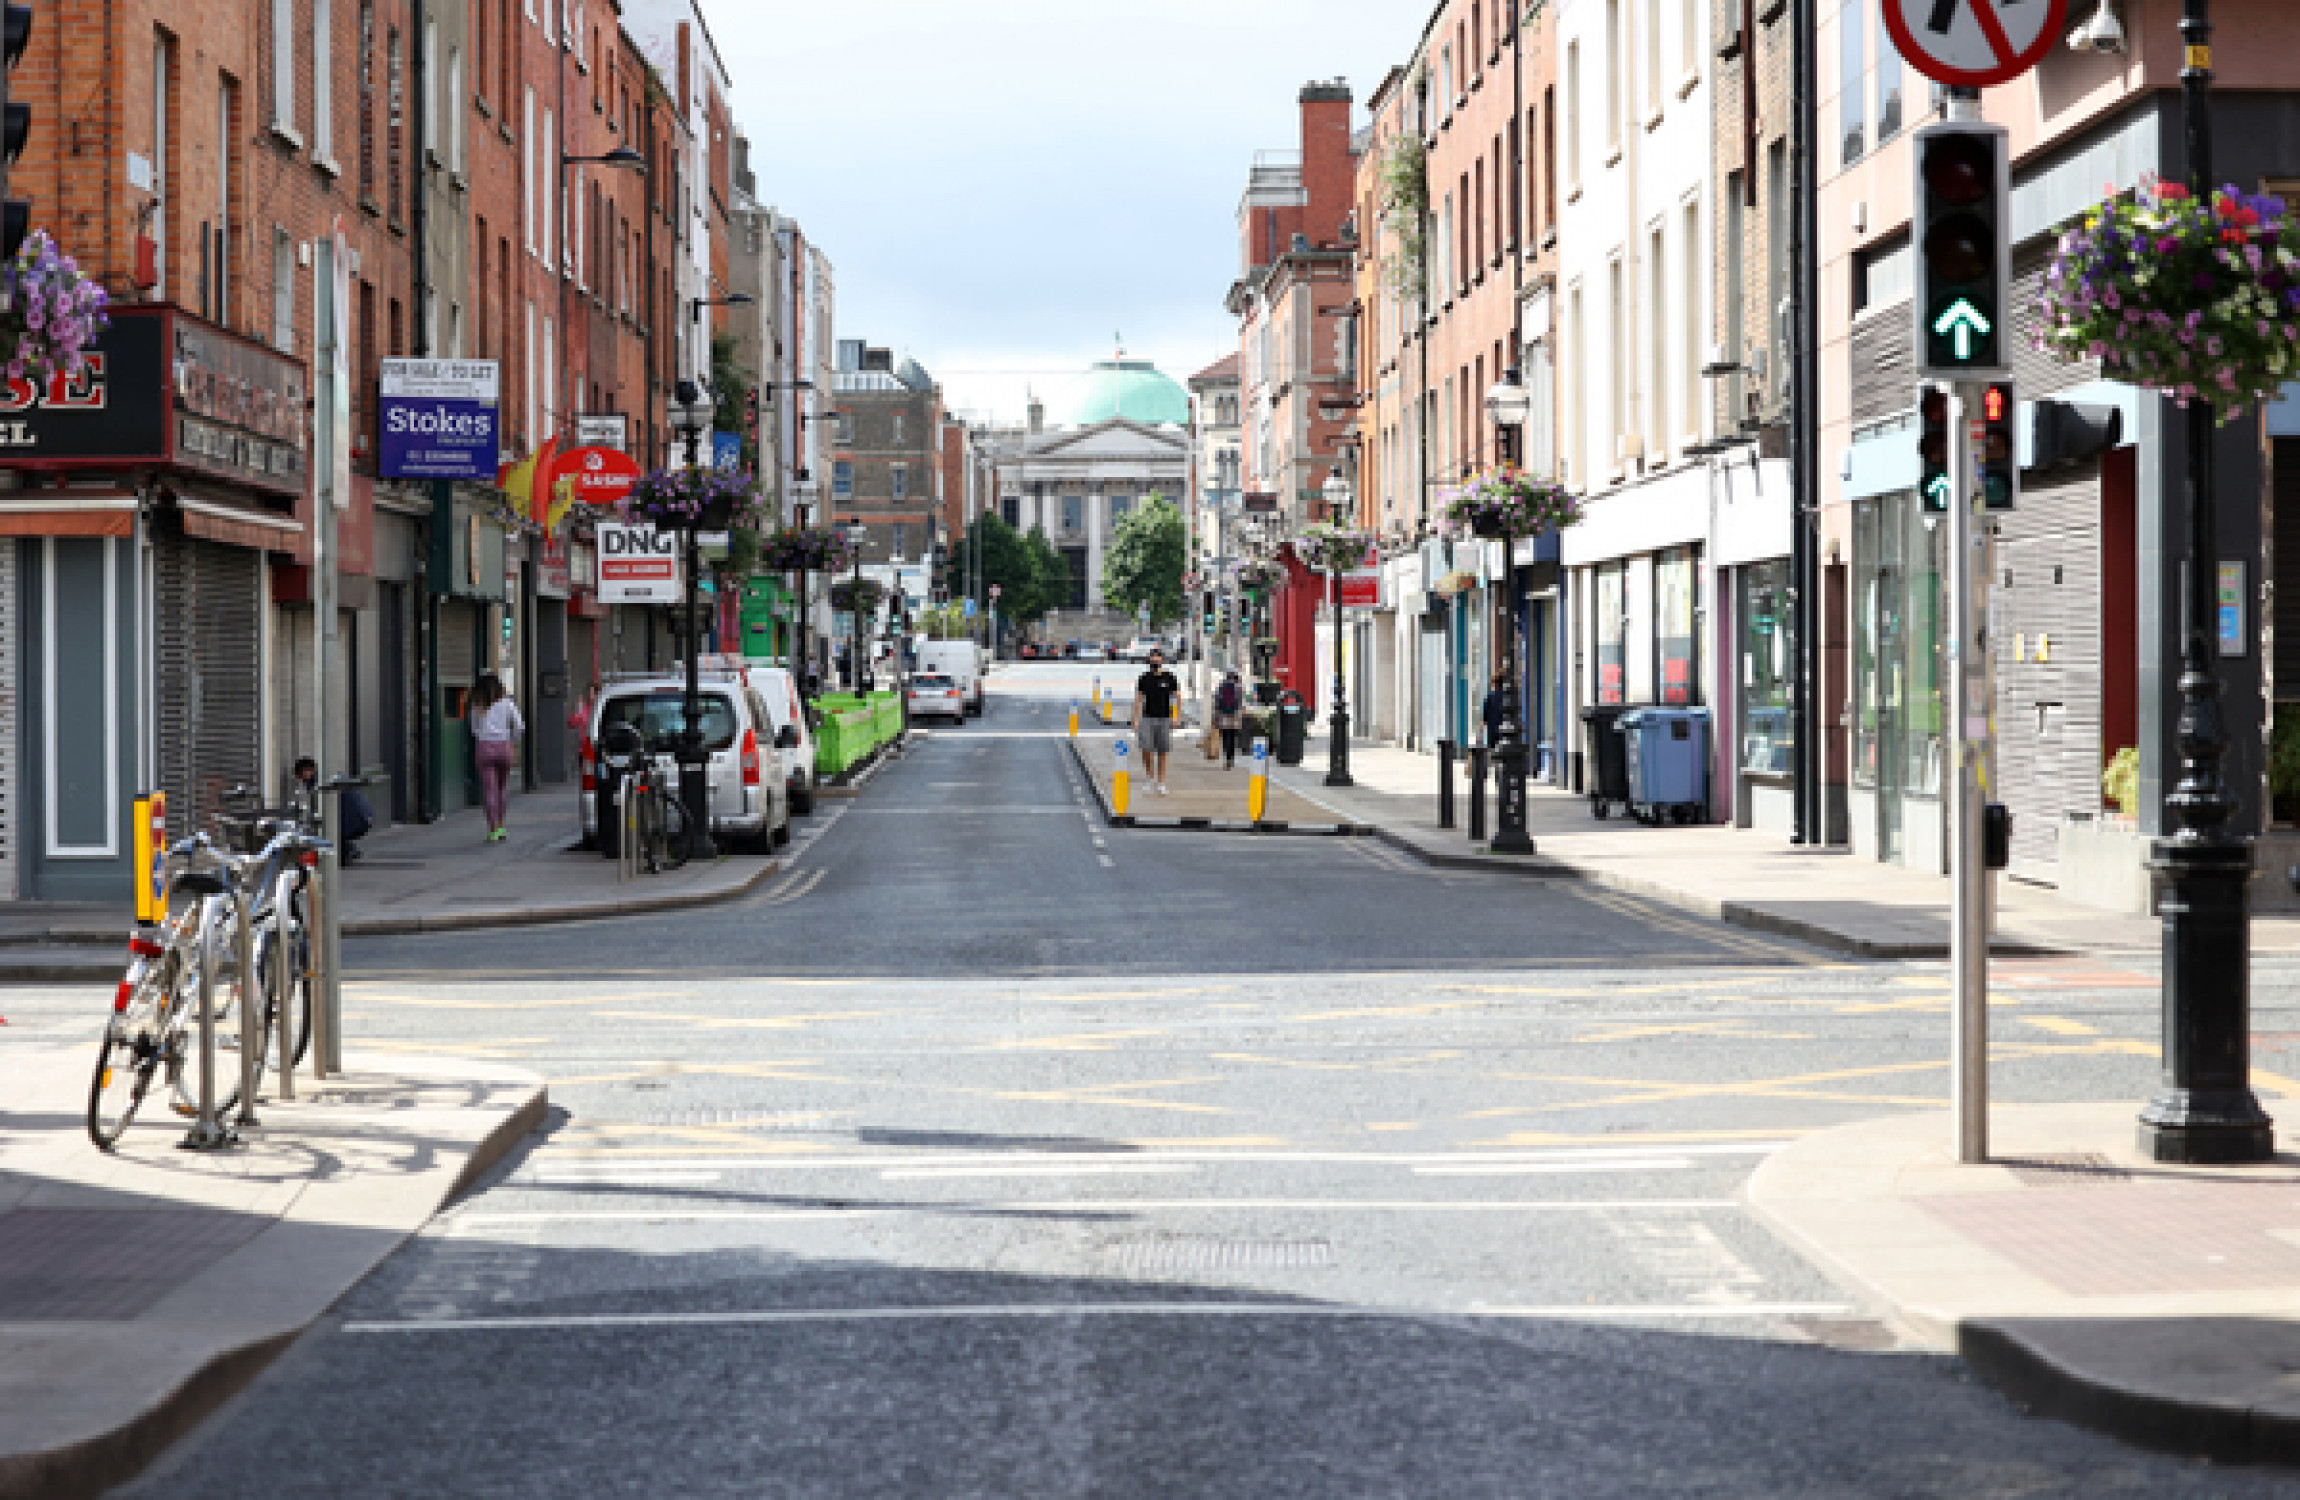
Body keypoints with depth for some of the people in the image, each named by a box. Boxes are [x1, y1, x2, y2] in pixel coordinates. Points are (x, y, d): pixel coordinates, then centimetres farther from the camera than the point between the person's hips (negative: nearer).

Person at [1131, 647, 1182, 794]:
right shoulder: (1143, 679, 5)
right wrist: (1136, 720, 2)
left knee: (1162, 753, 1)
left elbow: (1178, 698, 5)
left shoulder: (1170, 679, 2)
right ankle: (1150, 775, 8)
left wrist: (1176, 717, -4)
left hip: (1164, 720, 0)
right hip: (1147, 718, 0)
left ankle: (1161, 783, 9)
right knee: (1146, 748, -14)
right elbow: (1138, 700, 7)